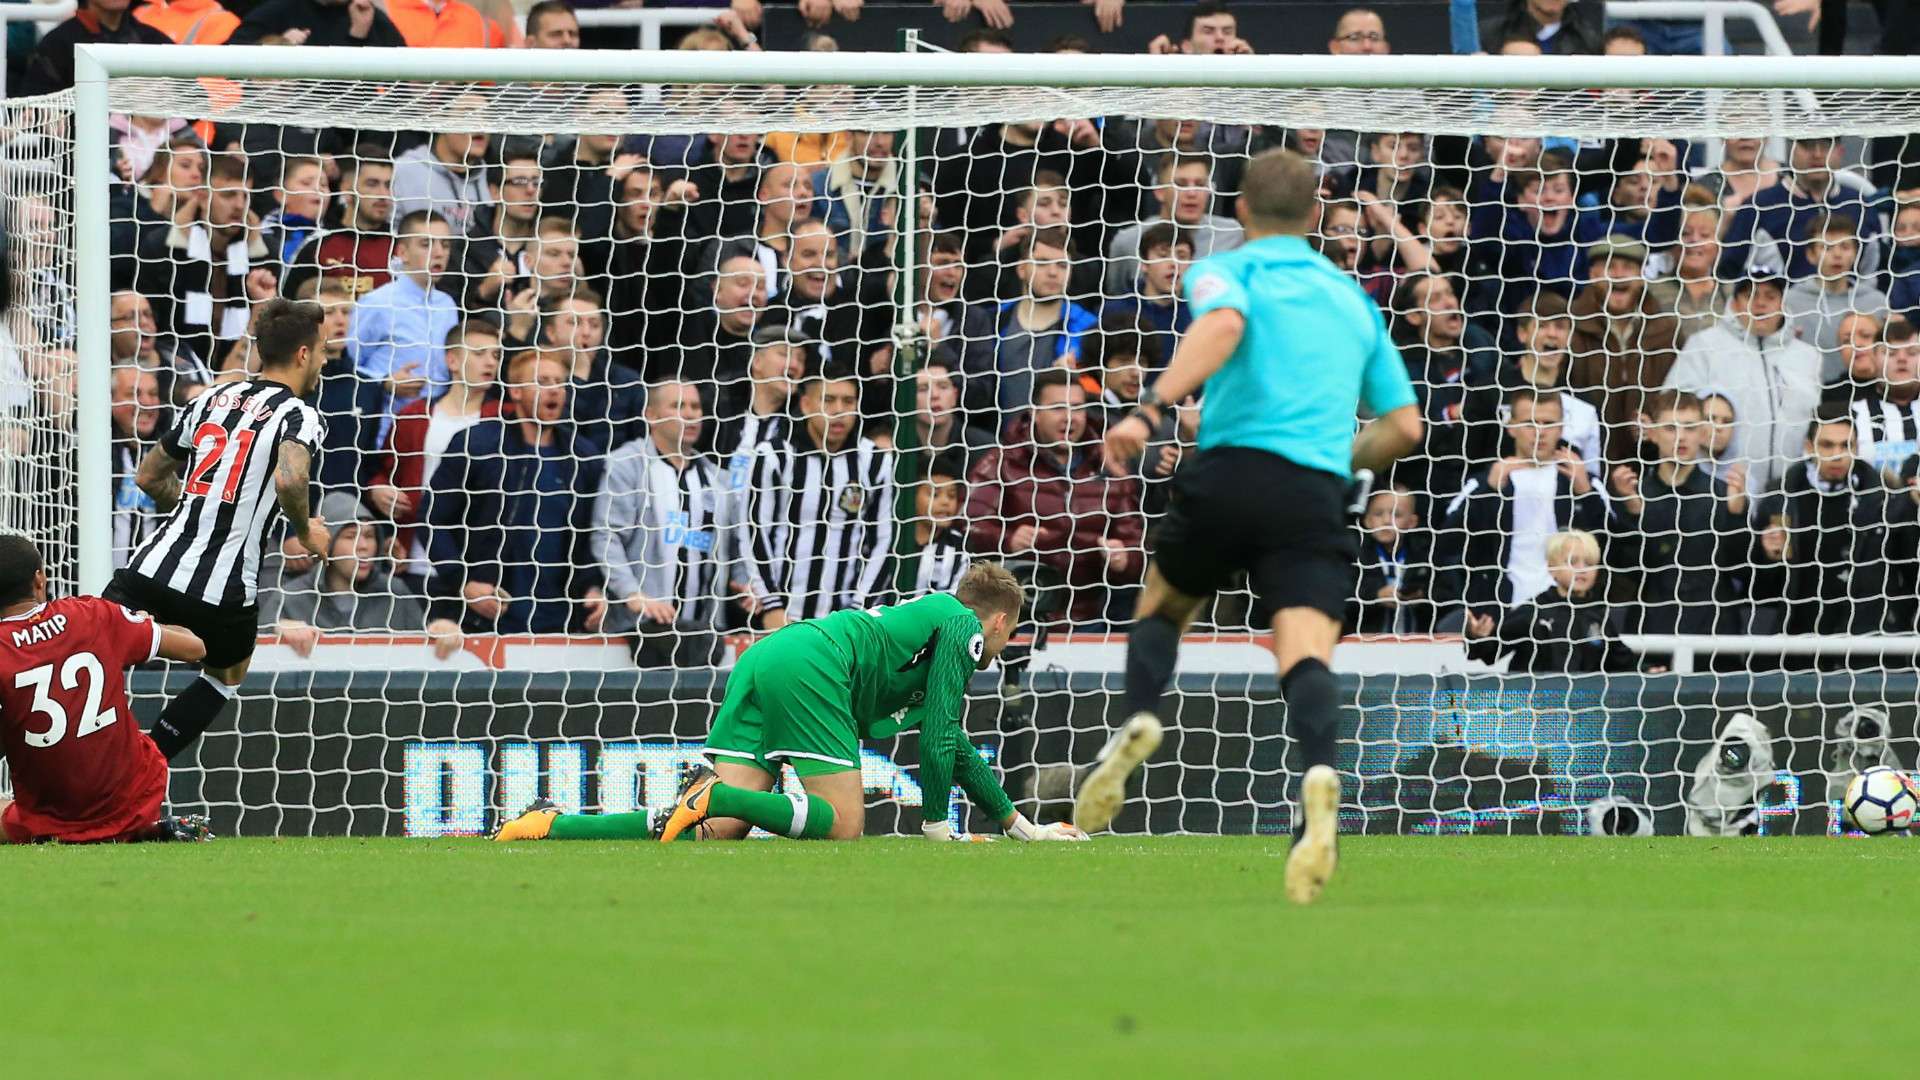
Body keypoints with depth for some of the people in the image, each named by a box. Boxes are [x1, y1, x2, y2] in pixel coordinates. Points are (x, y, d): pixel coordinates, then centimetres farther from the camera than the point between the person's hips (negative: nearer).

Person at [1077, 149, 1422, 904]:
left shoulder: (1223, 272, 10)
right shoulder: (1352, 298, 24)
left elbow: (1224, 325, -16)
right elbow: (1403, 426, 24)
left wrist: (1151, 409, -26)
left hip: (1233, 469, -2)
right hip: (1318, 496, 2)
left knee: (1161, 606, 25)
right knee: (1304, 655, -14)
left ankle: (1138, 721, -5)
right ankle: (1320, 774, -46)